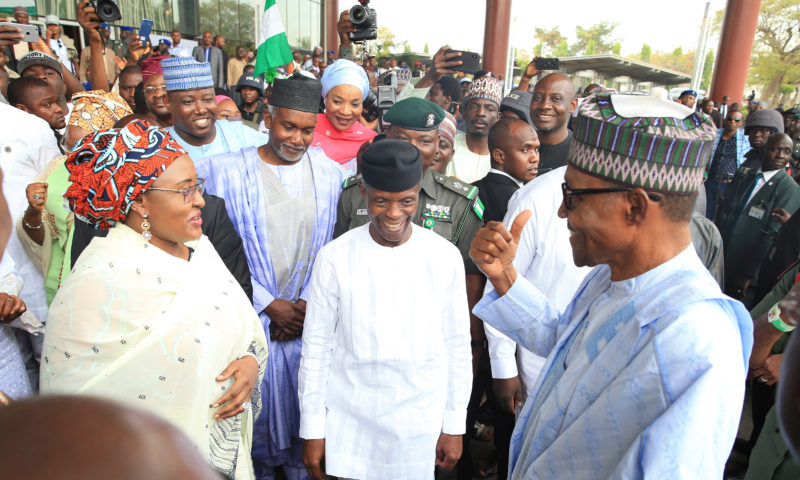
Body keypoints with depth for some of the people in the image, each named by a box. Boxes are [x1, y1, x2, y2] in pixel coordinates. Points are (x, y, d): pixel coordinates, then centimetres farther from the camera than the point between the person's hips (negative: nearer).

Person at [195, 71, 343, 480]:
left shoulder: (329, 173, 0)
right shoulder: (225, 172, -7)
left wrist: (308, 302, -7)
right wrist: (270, 304, -10)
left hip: (309, 313, 2)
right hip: (253, 316, -1)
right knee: (257, 398, 11)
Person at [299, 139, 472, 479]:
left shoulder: (444, 257, -8)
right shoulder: (334, 257, -11)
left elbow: (457, 345, 0)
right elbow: (316, 346, -3)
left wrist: (454, 425, 4)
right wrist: (312, 428, 0)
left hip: (421, 419, 1)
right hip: (349, 419, 0)